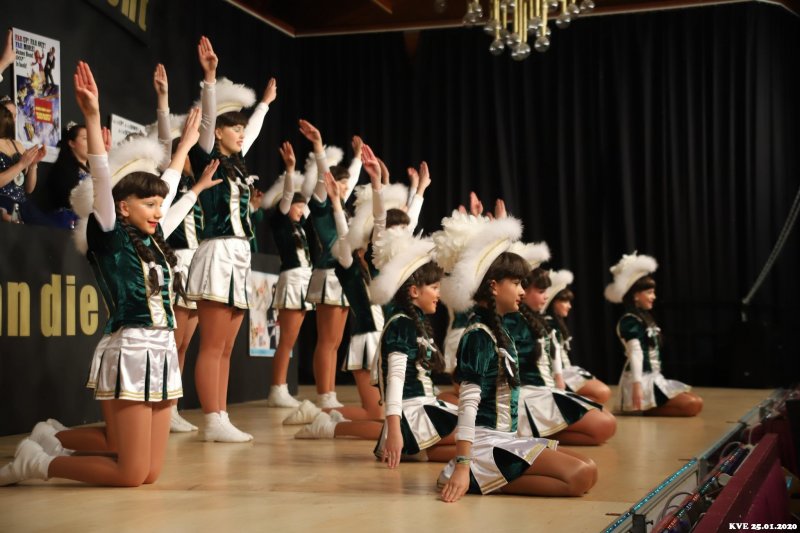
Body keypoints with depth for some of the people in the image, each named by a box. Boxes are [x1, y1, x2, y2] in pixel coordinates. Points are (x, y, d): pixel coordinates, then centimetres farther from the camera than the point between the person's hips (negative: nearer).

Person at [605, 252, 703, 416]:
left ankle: (646, 407, 6)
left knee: (696, 401, 10)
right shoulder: (630, 320, -14)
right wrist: (637, 385, -29)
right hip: (642, 379, -10)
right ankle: (645, 408, -7)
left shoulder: (644, 318, 17)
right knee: (693, 406, -14)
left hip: (653, 378, 10)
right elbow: (635, 353, -23)